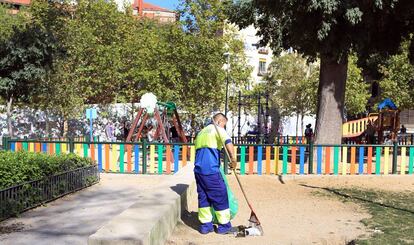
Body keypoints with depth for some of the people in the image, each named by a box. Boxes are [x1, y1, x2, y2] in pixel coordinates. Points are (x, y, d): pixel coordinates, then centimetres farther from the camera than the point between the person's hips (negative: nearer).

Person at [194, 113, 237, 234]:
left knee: (203, 197, 12)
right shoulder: (218, 129, 1)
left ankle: (205, 225, 16)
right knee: (220, 196, 3)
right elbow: (228, 141, -19)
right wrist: (233, 158, -25)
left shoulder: (201, 132, 24)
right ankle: (224, 225, 10)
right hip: (211, 170, -7)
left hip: (198, 169, 7)